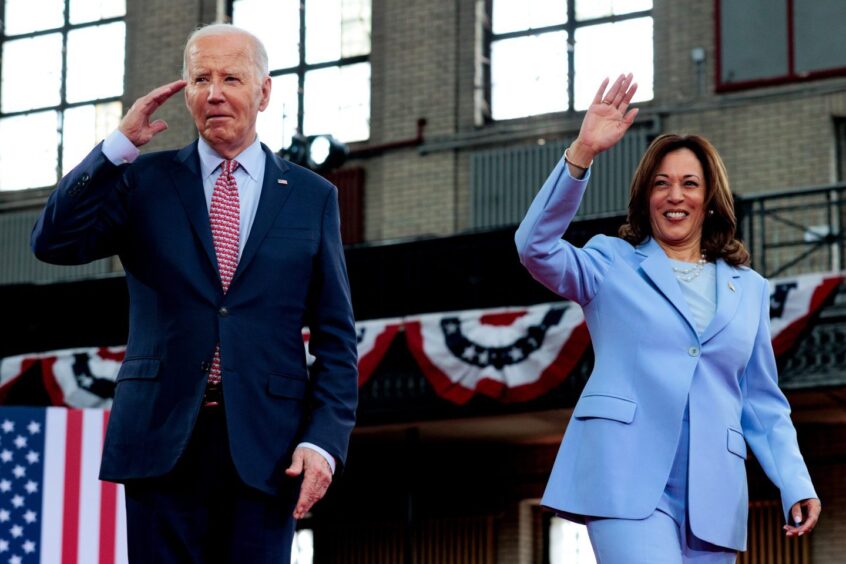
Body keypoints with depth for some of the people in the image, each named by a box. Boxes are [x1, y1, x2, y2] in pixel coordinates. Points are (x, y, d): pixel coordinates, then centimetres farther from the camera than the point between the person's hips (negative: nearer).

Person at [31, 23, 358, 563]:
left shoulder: (312, 196, 10)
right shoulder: (145, 180, 10)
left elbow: (336, 336, 7)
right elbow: (54, 242, -4)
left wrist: (323, 440, -5)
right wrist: (121, 143, -7)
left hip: (265, 448, 0)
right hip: (162, 438, 0)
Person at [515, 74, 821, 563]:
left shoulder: (748, 289, 20)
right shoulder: (613, 266, 11)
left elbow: (763, 404, 19)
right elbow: (536, 248, -8)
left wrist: (796, 484, 4)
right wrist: (582, 154, -17)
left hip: (711, 493, 4)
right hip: (628, 478, -4)